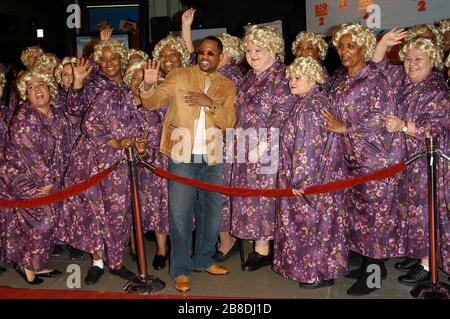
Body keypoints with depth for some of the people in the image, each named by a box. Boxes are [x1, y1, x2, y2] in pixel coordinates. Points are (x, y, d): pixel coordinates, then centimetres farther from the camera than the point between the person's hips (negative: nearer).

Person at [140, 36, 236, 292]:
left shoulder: (227, 86, 8)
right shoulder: (179, 76, 2)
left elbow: (229, 121, -2)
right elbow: (152, 103, -5)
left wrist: (210, 103, -17)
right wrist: (149, 85, -25)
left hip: (213, 159, 3)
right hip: (183, 157, -3)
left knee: (212, 213, 14)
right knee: (180, 215, 0)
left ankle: (203, 260, 33)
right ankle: (181, 270, 14)